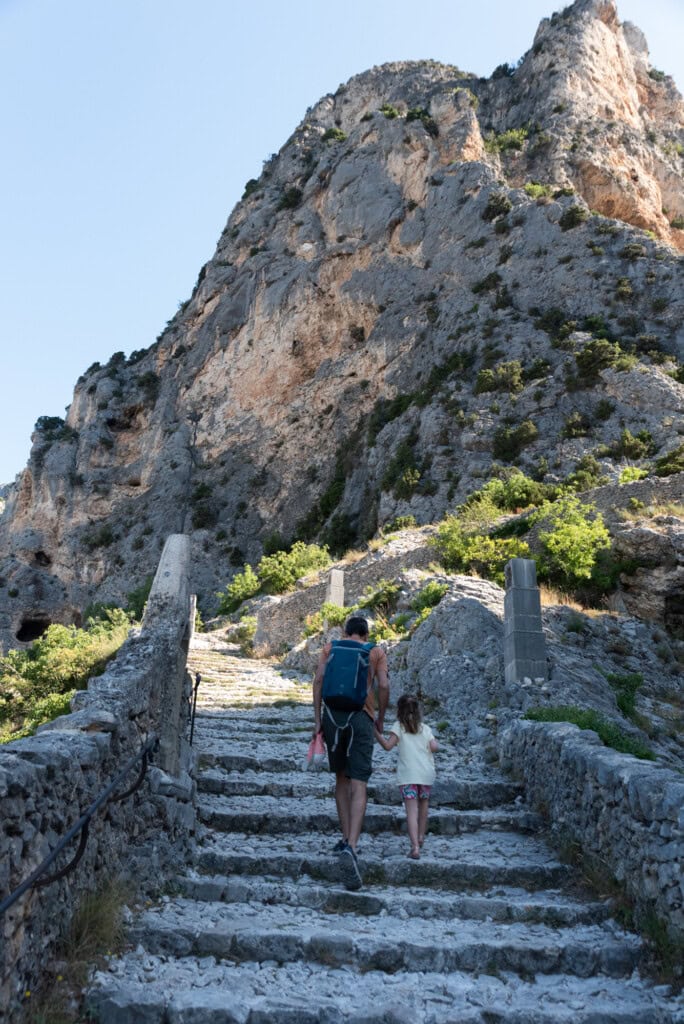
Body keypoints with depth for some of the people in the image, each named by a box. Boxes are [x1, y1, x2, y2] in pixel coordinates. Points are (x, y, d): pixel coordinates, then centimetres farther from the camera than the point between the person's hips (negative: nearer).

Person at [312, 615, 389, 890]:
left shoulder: (330, 647, 13)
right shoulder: (376, 652, 11)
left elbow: (319, 679, 2)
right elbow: (384, 686, 0)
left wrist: (317, 719, 3)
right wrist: (380, 719, 12)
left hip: (333, 713, 2)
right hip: (361, 717, -2)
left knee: (341, 778, 19)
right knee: (358, 785, -5)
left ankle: (346, 839, 20)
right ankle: (350, 846, -22)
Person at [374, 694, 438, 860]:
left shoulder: (399, 726, 0)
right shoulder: (425, 728, 9)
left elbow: (388, 745, -10)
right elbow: (434, 747, 0)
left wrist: (377, 733, -2)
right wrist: (433, 741, 20)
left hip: (408, 774, -4)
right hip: (426, 772, 4)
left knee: (411, 810, -9)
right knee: (423, 805, 24)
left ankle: (415, 846, -21)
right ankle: (421, 836, 39)